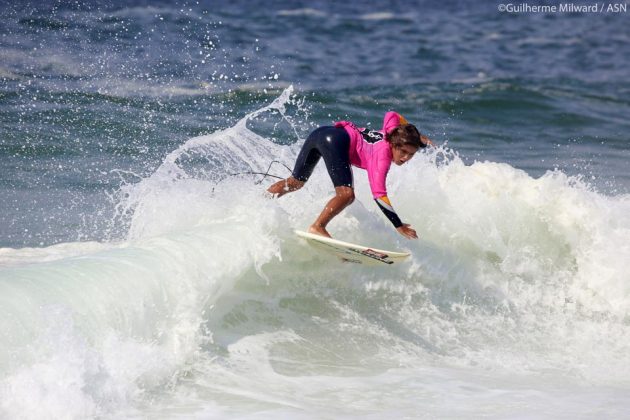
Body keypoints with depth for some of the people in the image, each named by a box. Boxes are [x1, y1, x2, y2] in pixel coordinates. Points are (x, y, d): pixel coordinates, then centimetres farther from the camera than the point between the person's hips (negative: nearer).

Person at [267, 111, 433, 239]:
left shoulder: (392, 133, 11)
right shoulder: (383, 154, -10)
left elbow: (391, 115, 33)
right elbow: (379, 194, -16)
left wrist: (417, 137, 32)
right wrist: (399, 226, -17)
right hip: (336, 141, -10)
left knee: (295, 182, 24)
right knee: (346, 194, -19)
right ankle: (317, 227, -22)